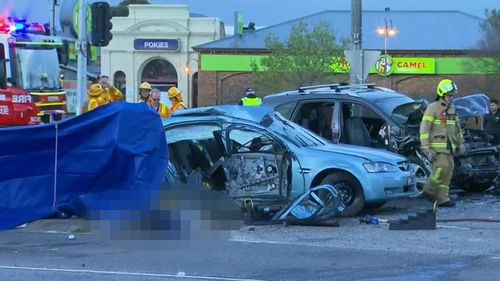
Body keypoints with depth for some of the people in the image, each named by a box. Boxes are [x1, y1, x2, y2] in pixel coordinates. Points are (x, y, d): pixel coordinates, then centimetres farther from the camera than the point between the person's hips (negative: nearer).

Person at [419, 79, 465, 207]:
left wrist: (460, 142, 22)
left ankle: (442, 198, 6)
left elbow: (457, 127, 28)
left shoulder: (452, 109, 17)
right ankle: (430, 189, -1)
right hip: (437, 145, -8)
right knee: (442, 167, -21)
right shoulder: (433, 108, -7)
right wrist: (425, 146, -18)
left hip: (449, 146, 8)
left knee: (448, 169, 2)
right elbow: (424, 128, -12)